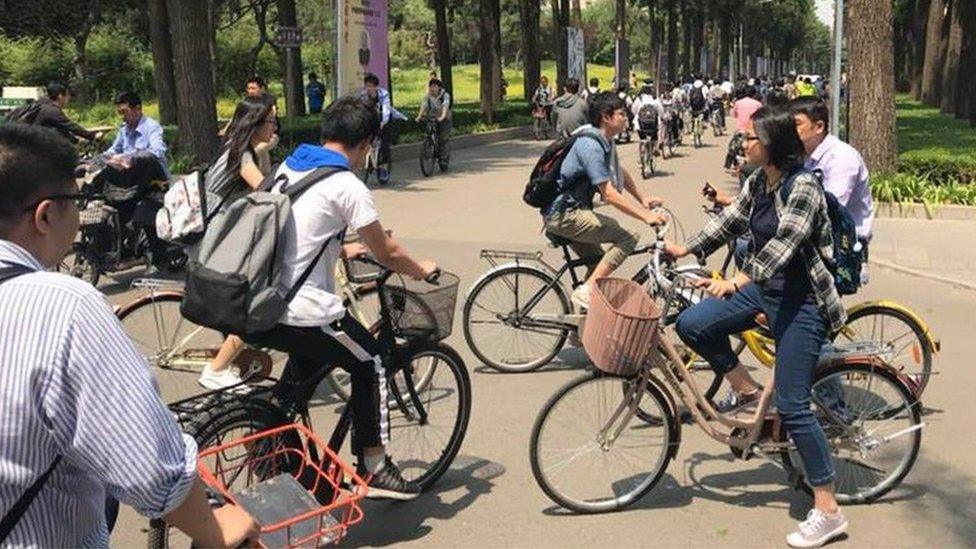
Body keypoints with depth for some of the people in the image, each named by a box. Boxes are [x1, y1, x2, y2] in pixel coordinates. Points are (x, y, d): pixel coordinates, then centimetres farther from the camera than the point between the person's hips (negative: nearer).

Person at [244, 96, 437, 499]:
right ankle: (373, 469, 17)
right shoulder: (347, 186, -11)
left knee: (307, 357, 33)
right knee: (370, 363, 13)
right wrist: (421, 271, 14)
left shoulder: (288, 168, 13)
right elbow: (387, 254, -4)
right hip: (301, 314, -8)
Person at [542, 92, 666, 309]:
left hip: (571, 212, 10)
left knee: (599, 262, 19)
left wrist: (642, 198, 22)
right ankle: (587, 291, -15)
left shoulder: (605, 141, 9)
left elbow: (620, 173, 26)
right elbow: (610, 195, -24)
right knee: (628, 237, -16)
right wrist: (645, 216, -22)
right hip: (563, 215, -10)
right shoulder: (590, 146, -21)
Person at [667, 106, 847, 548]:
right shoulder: (758, 181, 5)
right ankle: (745, 390, 16)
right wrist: (685, 250, 15)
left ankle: (828, 512, 2)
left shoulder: (803, 187, -20)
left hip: (800, 301, -8)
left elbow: (783, 244, -32)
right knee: (691, 324, -6)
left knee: (791, 405, -9)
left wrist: (736, 282, -43)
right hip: (764, 289, 8)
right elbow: (731, 220, 18)